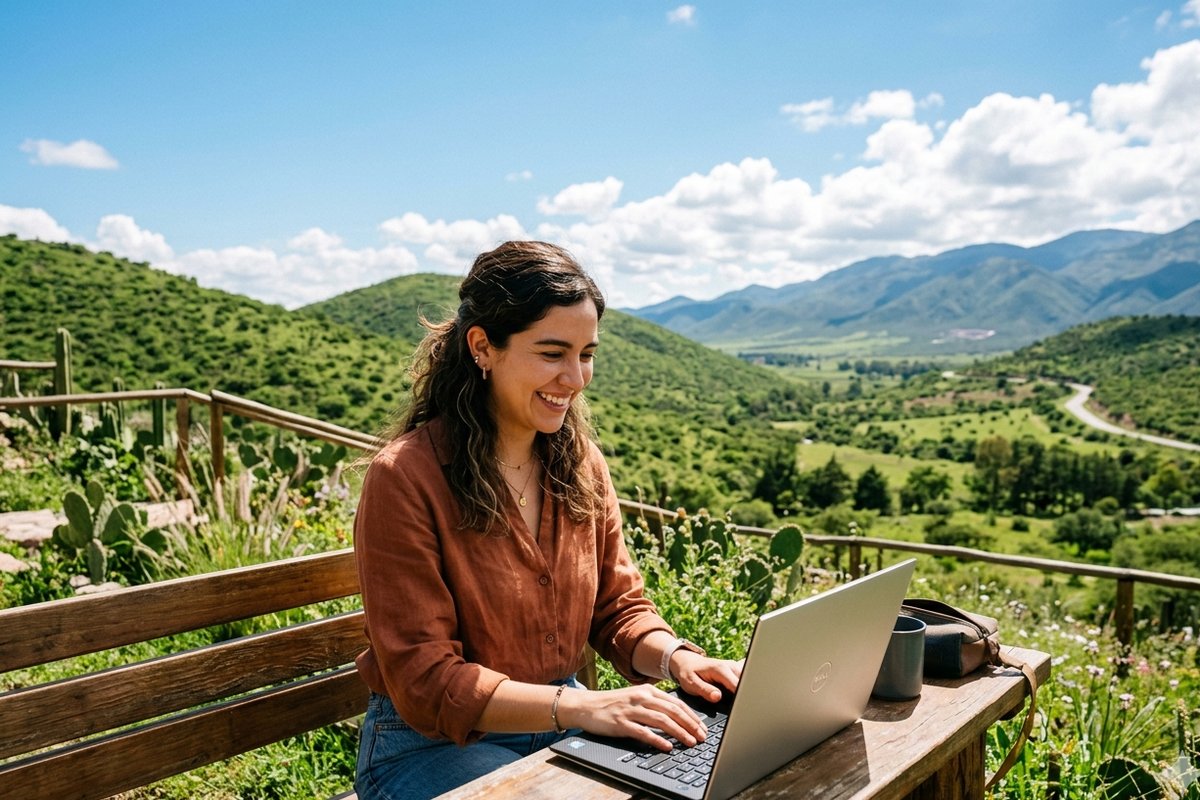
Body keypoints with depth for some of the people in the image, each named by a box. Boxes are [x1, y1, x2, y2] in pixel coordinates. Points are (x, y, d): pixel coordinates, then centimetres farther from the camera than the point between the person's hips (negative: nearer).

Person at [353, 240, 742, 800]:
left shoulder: (582, 463, 0)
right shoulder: (404, 478, -19)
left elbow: (618, 608, 6)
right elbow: (425, 682, -19)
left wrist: (676, 658, -16)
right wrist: (579, 706, -31)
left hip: (560, 726, 6)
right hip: (434, 742, -5)